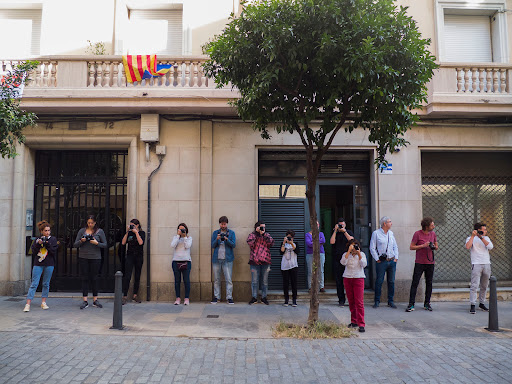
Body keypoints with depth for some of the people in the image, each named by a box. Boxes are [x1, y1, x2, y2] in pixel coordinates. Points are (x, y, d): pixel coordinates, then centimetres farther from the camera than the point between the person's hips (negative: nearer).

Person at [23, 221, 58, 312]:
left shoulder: (53, 239, 4)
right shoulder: (38, 239, 7)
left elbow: (53, 251, -5)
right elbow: (33, 252, 2)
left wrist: (47, 244, -17)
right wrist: (38, 244, -13)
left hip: (49, 265, 0)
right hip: (38, 264, 0)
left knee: (46, 284, 7)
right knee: (34, 284, -4)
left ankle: (43, 302, 18)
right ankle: (28, 304, -4)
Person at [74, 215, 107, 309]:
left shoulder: (100, 231, 3)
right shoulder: (82, 231, 7)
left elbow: (105, 245, 1)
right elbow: (75, 245, 6)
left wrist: (97, 243, -15)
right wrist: (81, 241, -13)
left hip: (95, 258, -1)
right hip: (83, 257, 1)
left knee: (94, 278, 3)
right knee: (85, 278, 2)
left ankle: (95, 300, 12)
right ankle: (85, 301, 6)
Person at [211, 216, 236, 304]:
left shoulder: (231, 233, 7)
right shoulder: (215, 233, 11)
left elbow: (234, 245, -2)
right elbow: (213, 245, 6)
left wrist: (227, 239, -18)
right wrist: (217, 239, -12)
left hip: (227, 259, -2)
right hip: (216, 259, 2)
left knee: (228, 279, -5)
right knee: (216, 279, 5)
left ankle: (229, 297, 0)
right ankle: (216, 297, 13)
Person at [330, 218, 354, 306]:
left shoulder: (349, 232, 11)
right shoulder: (335, 233, 12)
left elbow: (351, 240, -8)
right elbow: (332, 242, -5)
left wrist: (344, 231, -13)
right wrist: (335, 231, -7)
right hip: (337, 259, 1)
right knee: (339, 280, 1)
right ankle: (341, 300, 7)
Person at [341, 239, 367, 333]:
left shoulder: (362, 254, 6)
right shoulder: (346, 254, 5)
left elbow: (364, 264, -9)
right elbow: (343, 262, -15)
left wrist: (358, 253, -15)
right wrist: (349, 251, -17)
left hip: (358, 279, -2)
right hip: (347, 278, 2)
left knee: (359, 302, -8)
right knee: (351, 301, 7)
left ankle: (361, 324, -7)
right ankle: (354, 321, 20)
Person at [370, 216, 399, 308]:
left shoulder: (391, 233, 14)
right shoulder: (376, 233, -3)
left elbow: (395, 246, 18)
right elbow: (372, 248, -4)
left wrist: (396, 258, 7)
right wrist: (377, 259, -7)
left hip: (392, 261, 5)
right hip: (381, 261, -5)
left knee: (391, 281, 7)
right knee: (379, 281, -2)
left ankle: (390, 301, 16)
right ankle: (377, 301, 8)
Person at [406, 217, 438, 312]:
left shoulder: (433, 234, 8)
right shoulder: (417, 234, -7)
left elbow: (436, 246, 18)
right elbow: (411, 247, -6)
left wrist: (434, 247, -6)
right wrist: (423, 245, -17)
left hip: (430, 262, 4)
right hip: (419, 263, -4)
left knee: (429, 283, 7)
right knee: (415, 283, -6)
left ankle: (427, 304, 18)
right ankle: (411, 305, -3)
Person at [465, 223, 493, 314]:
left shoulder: (486, 238, 17)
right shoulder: (471, 238, 4)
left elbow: (490, 247, -2)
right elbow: (467, 247, -16)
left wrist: (481, 237, -7)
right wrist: (473, 236, -13)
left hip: (487, 264, 5)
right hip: (476, 264, -5)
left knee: (484, 286, 11)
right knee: (474, 285, -11)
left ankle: (482, 303, 22)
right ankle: (472, 306, -11)